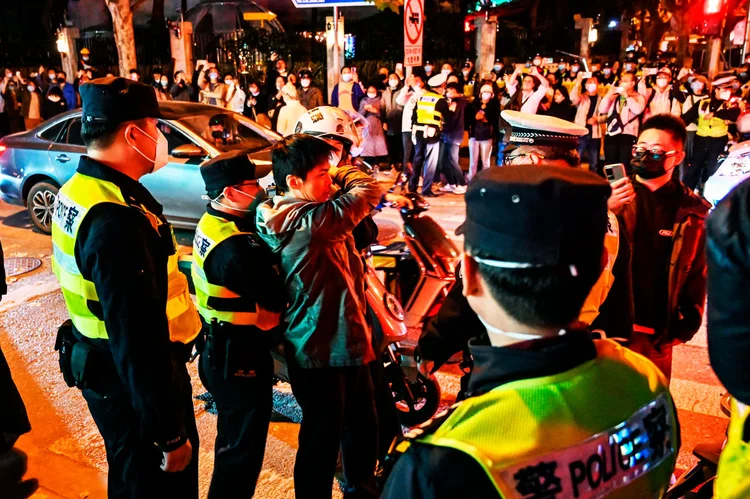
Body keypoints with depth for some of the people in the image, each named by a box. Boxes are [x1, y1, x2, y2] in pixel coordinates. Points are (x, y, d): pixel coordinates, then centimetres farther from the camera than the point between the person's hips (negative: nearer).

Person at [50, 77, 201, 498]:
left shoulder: (80, 189, 3)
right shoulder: (116, 221, -30)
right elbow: (139, 342, -29)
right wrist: (171, 434, -22)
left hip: (103, 366, 9)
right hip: (133, 381, -9)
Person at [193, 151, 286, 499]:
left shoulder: (214, 223, 3)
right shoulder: (236, 249, -29)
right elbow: (279, 298, -25)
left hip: (220, 350, 10)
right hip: (240, 357, -10)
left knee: (233, 439, 27)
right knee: (244, 447, 7)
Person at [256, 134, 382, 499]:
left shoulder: (286, 215, 6)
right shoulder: (311, 221, -25)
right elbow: (369, 188, -17)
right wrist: (341, 172, 1)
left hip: (346, 341, 10)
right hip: (321, 351, -10)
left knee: (362, 427, 25)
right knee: (322, 440, 9)